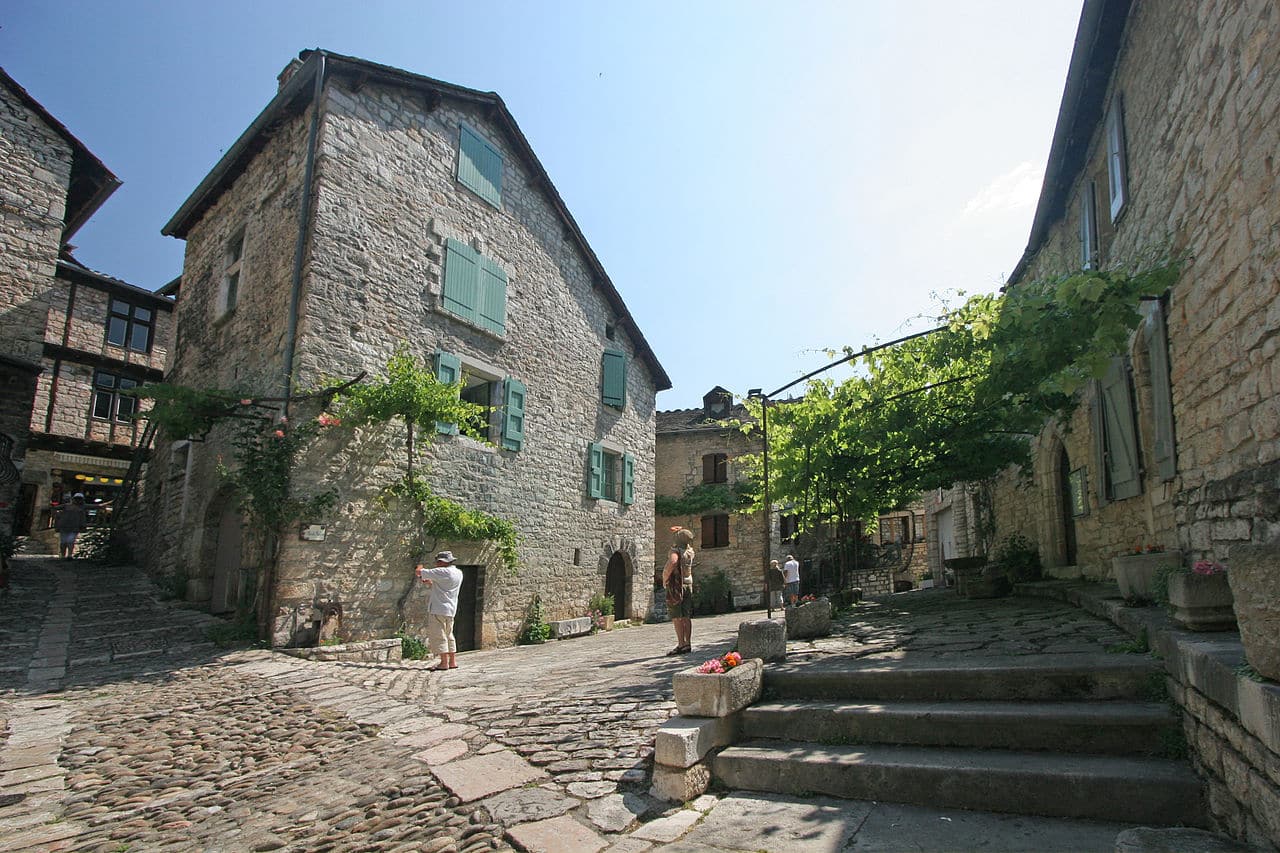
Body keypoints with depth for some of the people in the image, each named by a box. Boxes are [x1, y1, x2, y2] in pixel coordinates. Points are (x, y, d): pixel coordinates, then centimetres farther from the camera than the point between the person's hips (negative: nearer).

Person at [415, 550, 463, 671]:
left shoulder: (443, 572, -17)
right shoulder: (458, 573, 10)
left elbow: (419, 572, -12)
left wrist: (419, 567, 9)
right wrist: (428, 583, 17)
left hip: (439, 609, -9)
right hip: (450, 610, 9)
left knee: (438, 635, -3)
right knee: (448, 636, 15)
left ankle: (444, 663, -2)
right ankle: (453, 662, 16)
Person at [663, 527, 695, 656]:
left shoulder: (676, 551, -14)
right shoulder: (690, 551, 9)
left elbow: (672, 562, -34)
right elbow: (687, 545, 34)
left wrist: (664, 579, -20)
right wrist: (678, 532, 25)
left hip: (676, 585, -7)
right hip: (688, 585, 7)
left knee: (676, 617, -5)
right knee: (686, 617, 8)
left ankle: (681, 645, -8)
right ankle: (688, 644, 10)